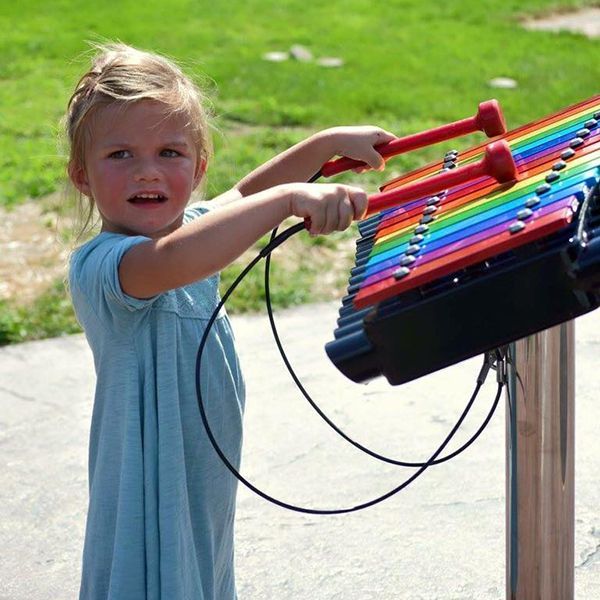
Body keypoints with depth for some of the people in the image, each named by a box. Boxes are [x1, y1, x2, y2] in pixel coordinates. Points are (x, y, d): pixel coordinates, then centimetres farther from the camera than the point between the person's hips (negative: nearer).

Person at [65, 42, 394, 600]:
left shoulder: (188, 226, 1)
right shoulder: (98, 266, -26)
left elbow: (243, 196, 20)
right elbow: (170, 262, -47)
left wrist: (328, 144, 10)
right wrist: (289, 197, -50)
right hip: (152, 506, -9)